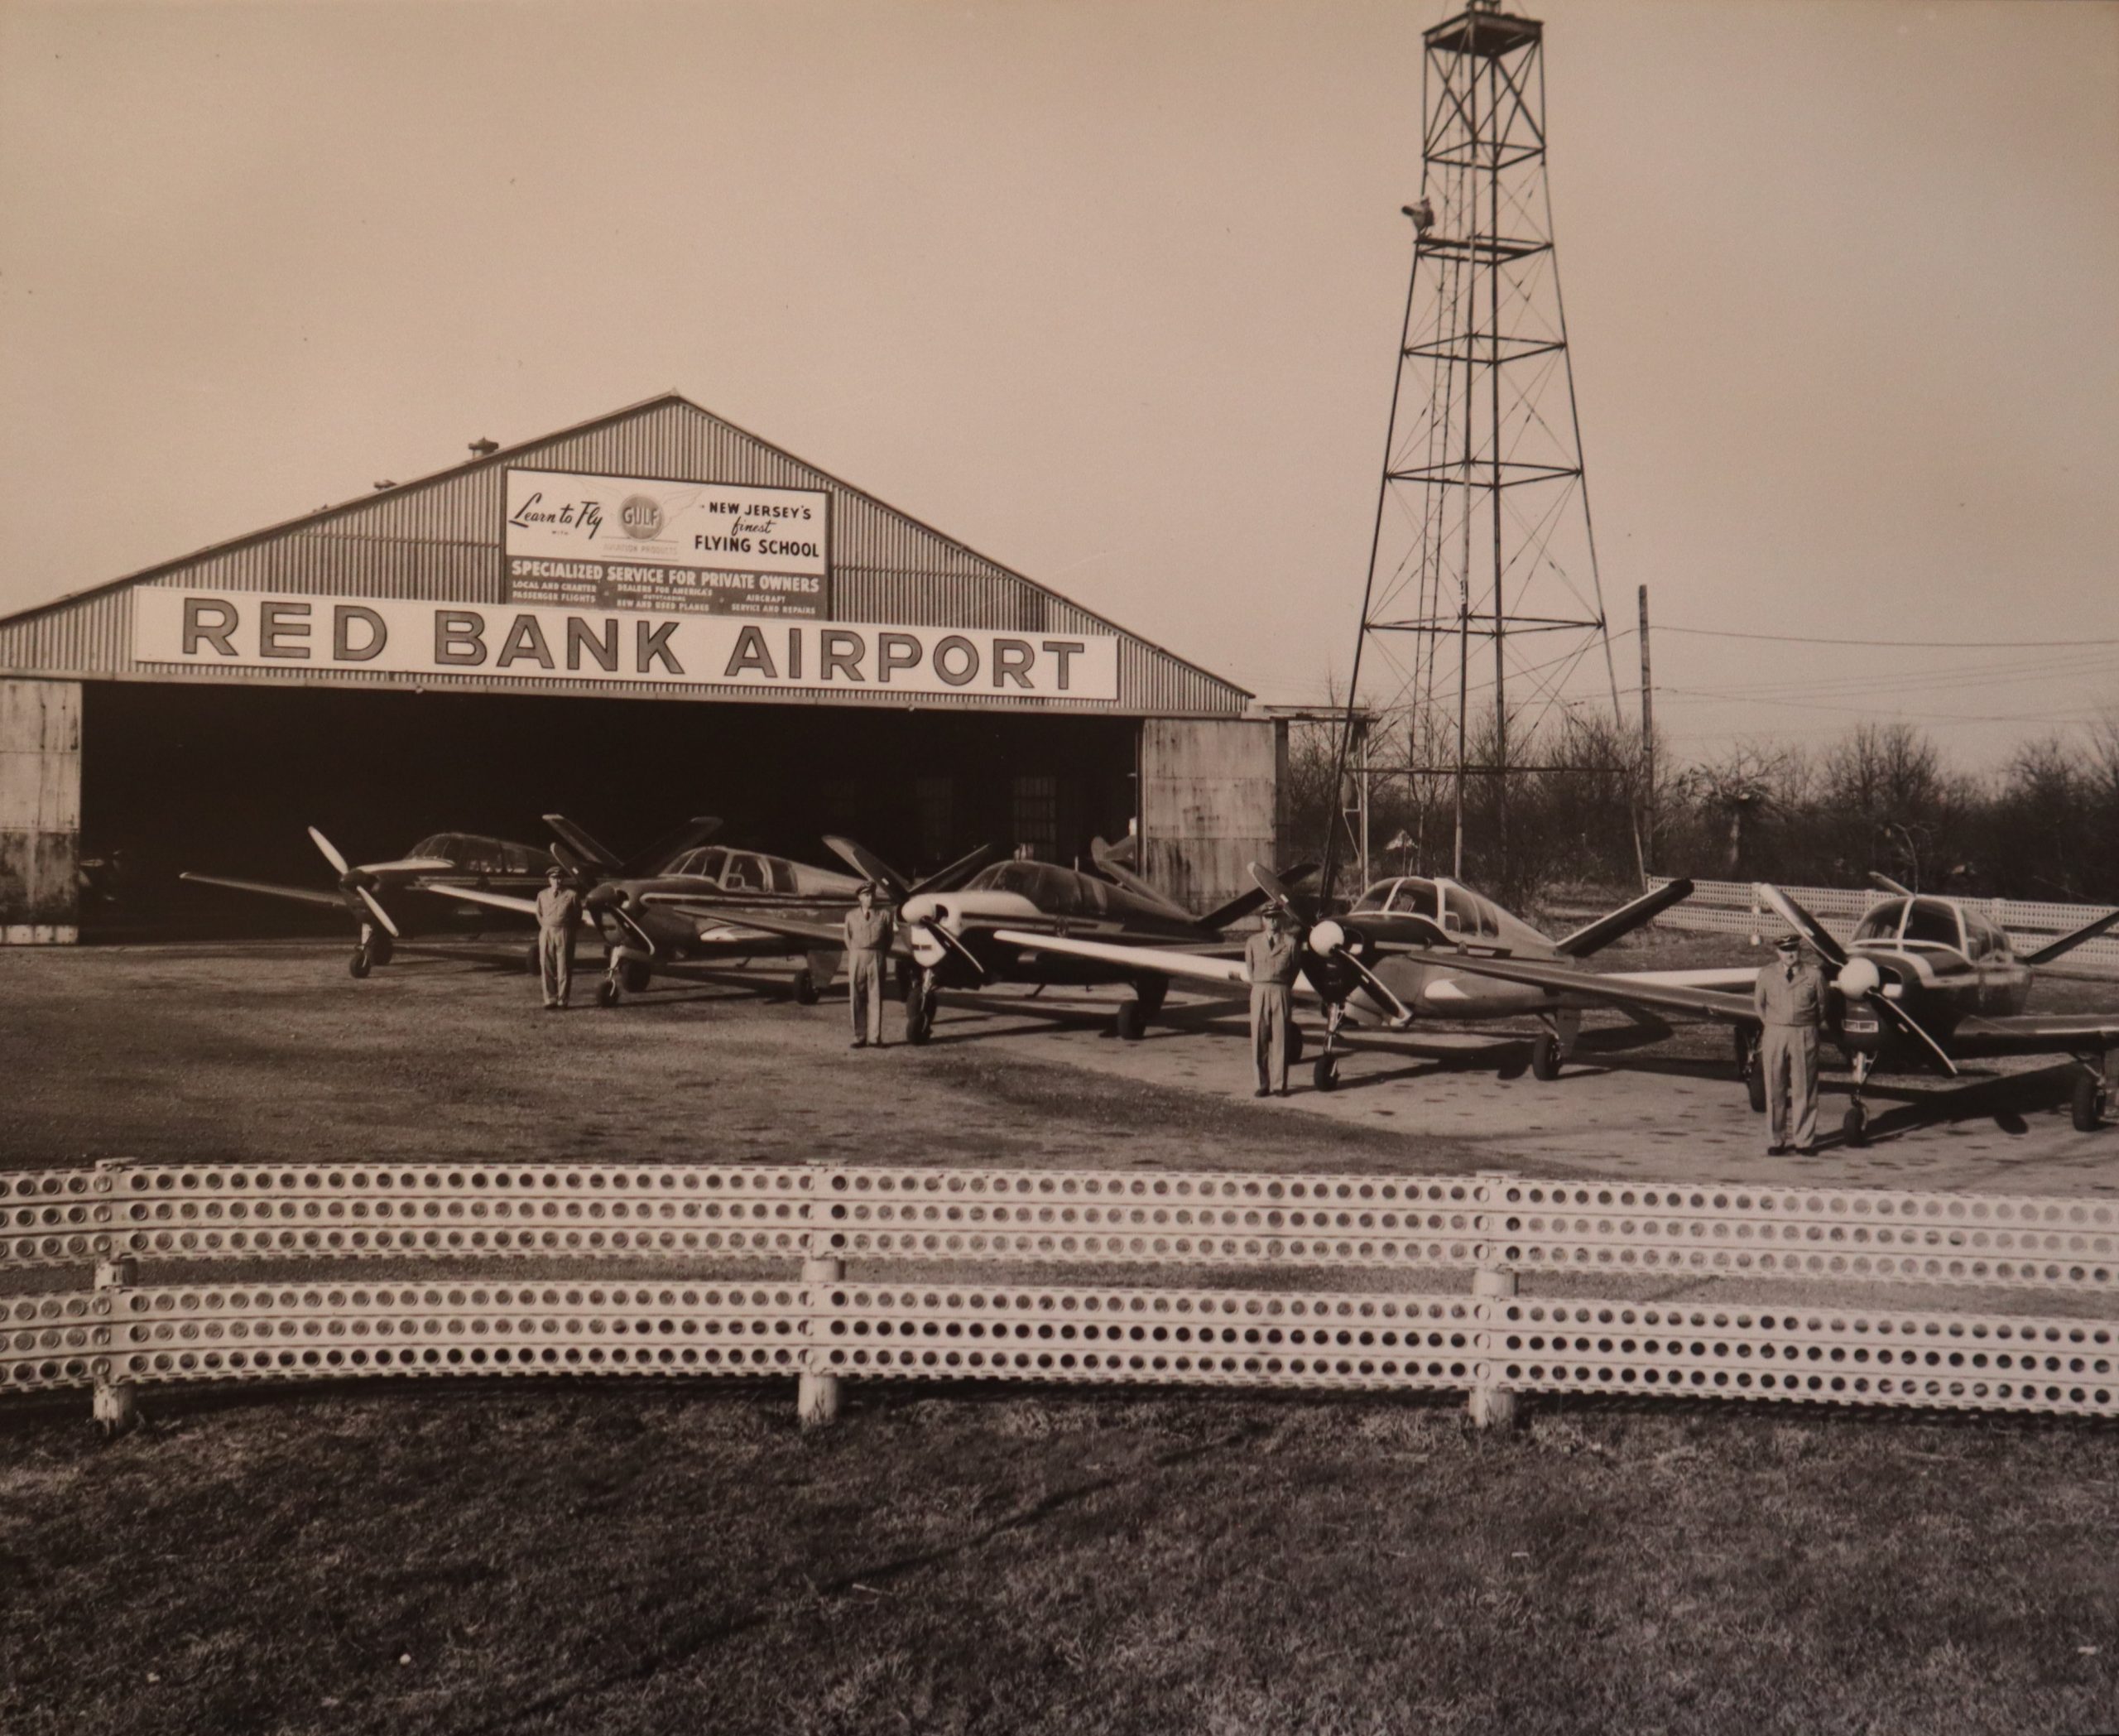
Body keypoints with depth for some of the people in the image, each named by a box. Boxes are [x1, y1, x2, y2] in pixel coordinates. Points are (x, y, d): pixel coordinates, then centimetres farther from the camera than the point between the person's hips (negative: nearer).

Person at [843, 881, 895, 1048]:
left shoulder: (884, 915, 4)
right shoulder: (851, 916, 9)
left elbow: (888, 939, 9)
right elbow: (848, 939, 16)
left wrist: (881, 956, 5)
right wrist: (856, 954, 10)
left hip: (876, 958, -1)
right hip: (856, 958, 1)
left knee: (876, 998, 1)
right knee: (857, 998, 1)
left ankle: (875, 1037, 5)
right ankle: (859, 1037, 5)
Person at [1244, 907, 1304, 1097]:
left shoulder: (1291, 943, 4)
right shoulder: (1253, 942, 10)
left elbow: (1295, 968, 10)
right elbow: (1250, 969, 15)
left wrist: (1283, 989, 7)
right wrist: (1260, 988, 8)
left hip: (1281, 993, -1)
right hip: (1259, 993, 1)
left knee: (1280, 1039, 0)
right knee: (1259, 1039, -1)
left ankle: (1279, 1084, 4)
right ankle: (1263, 1084, 5)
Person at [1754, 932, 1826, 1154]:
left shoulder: (1814, 975, -1)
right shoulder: (1766, 975, 4)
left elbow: (1821, 1006, 9)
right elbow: (1759, 1003, 15)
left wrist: (1807, 1028, 9)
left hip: (1804, 1037, -1)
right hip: (1774, 1036, 1)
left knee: (1803, 1090, 2)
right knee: (1775, 1090, 4)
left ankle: (1804, 1141, 9)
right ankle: (1776, 1140, 12)